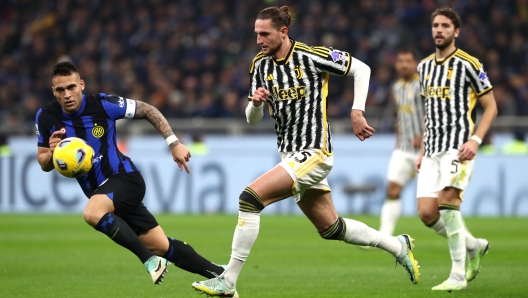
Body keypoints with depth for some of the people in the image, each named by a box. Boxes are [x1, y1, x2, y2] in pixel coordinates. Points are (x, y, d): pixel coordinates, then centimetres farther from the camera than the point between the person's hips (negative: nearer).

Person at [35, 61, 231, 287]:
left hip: (125, 178, -4)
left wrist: (174, 143, -10)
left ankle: (151, 261, -23)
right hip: (101, 191, 5)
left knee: (92, 213, -36)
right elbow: (44, 164, 5)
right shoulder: (46, 117, -6)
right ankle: (219, 274, 20)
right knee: (161, 247, 5)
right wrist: (51, 153, -19)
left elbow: (148, 110, -3)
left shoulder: (102, 104, -16)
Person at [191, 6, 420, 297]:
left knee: (250, 198, -22)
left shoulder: (310, 56, -13)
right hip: (290, 155, 8)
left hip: (313, 153, -8)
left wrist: (357, 112, -9)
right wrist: (255, 102, -14)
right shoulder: (260, 65, 5)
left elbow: (361, 69, -3)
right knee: (331, 228, 17)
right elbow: (252, 120, 8)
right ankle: (398, 245, 37)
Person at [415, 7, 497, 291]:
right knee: (426, 213, -5)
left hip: (458, 145, -6)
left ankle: (458, 275, -16)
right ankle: (474, 246, 19)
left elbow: (490, 107, -1)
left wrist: (475, 139, -14)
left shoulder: (468, 64, -3)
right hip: (432, 148, 6)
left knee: (447, 201, -22)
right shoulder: (424, 66, 16)